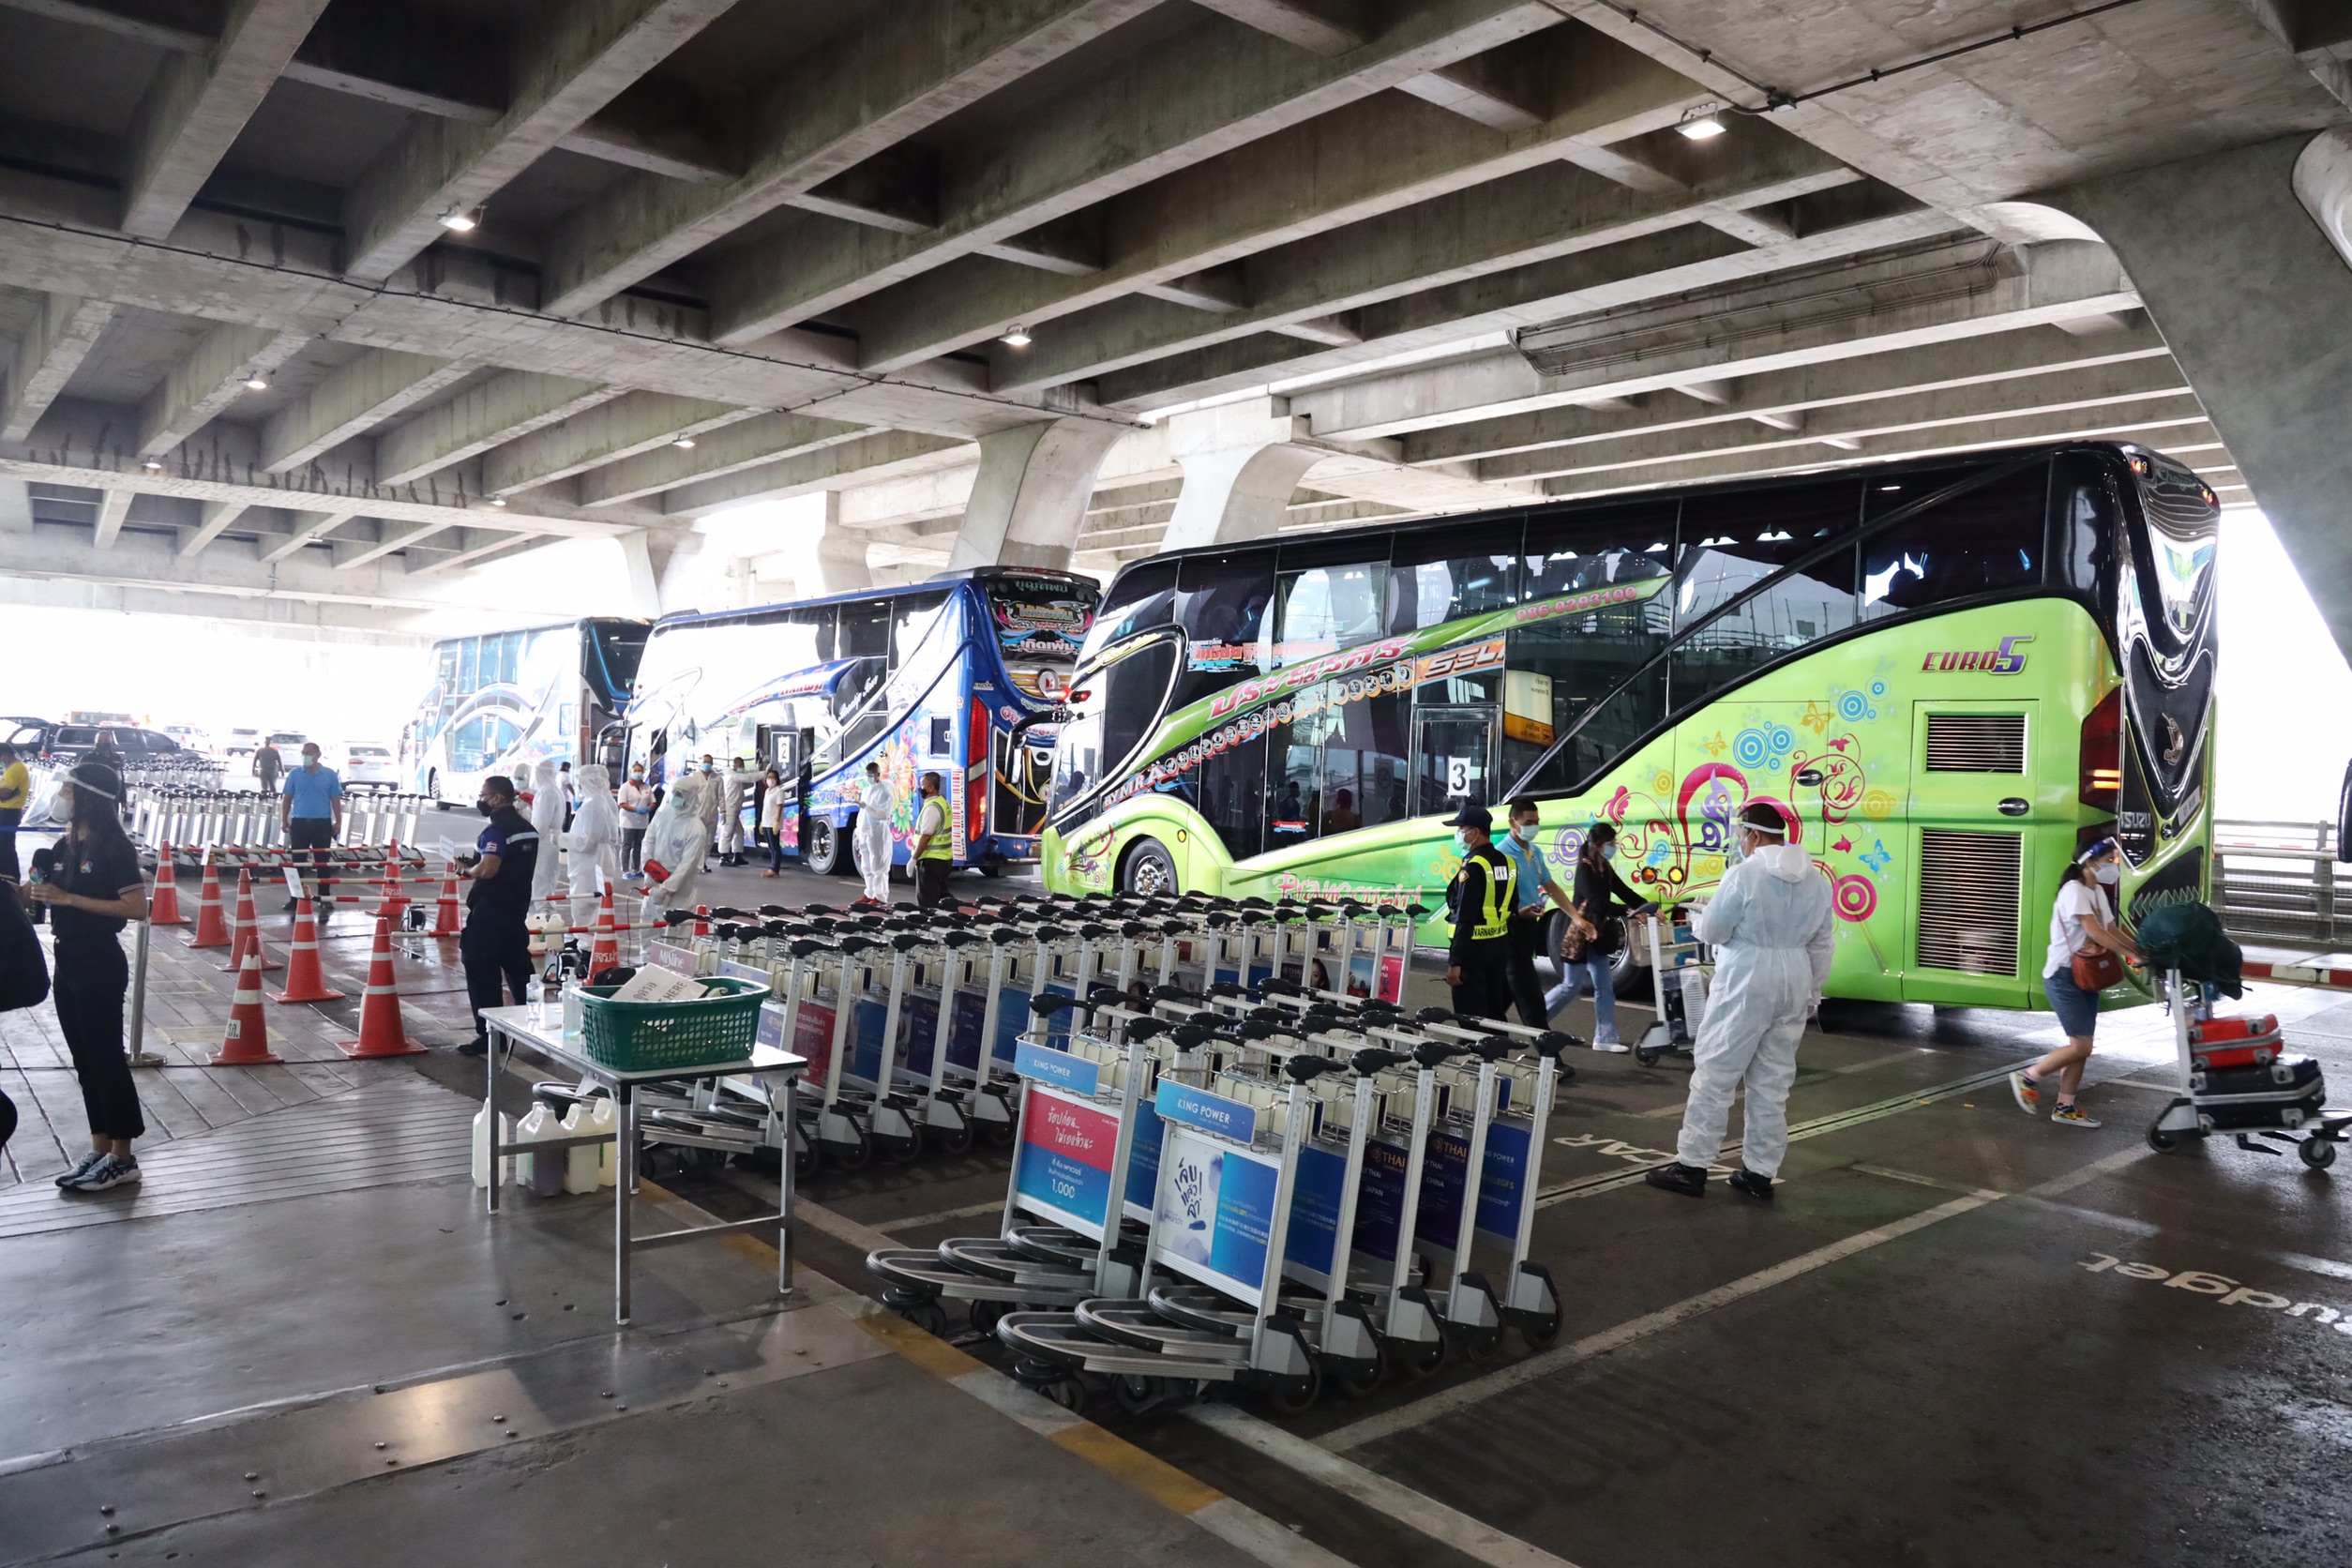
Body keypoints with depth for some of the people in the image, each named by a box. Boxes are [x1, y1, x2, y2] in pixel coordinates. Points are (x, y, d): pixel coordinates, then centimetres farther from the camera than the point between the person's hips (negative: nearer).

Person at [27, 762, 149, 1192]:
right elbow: (57, 897, 20)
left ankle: (122, 1160, 6)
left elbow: (136, 909, -20)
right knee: (85, 1060, 12)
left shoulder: (114, 847, -14)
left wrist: (68, 898, -20)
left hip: (100, 965, -8)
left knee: (107, 1059, -2)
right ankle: (100, 1151, 21)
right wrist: (40, 893, -1)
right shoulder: (66, 846, 9)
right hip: (68, 962, 8)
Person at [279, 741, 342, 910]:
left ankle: (324, 896, 13)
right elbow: (288, 799, 7)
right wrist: (285, 820, 4)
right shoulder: (294, 774, 3)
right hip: (299, 822, 1)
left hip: (322, 823, -1)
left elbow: (335, 800, 3)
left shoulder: (330, 775, 1)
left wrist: (338, 822, -1)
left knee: (323, 861, 5)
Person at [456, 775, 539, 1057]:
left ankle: (488, 1035, -2)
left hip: (490, 910, -9)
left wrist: (469, 870, -8)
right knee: (517, 965, 19)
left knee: (481, 972, -3)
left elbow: (486, 870, -28)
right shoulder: (528, 828, 10)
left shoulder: (496, 830, -17)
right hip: (518, 906, 9)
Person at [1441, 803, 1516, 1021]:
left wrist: (1455, 962, -20)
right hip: (1500, 944, 8)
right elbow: (1510, 909, 14)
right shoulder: (1506, 862, 8)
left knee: (1471, 1016, -2)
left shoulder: (1473, 867, -17)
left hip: (1474, 946, -8)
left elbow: (1465, 919, -21)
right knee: (1495, 1011, 16)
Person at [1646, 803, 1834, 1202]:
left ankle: (1692, 1166, 3)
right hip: (1794, 982, 7)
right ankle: (1760, 1173, 15)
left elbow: (1712, 932, -8)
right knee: (1773, 1082, 11)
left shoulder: (1744, 875, -14)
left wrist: (1697, 921, 14)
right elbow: (1821, 945, 11)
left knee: (1714, 1073, 0)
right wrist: (1812, 993, 19)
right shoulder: (1816, 880, 7)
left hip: (1746, 981, -6)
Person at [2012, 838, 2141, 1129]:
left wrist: (2143, 950, -5)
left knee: (2082, 1047, 8)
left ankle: (2065, 1107, 15)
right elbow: (2096, 933, -25)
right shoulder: (2074, 890, -17)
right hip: (2064, 976, -9)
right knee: (2080, 1046, -11)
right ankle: (2028, 1078, 7)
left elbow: (2113, 931, 9)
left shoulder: (2098, 892, 12)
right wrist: (2133, 956, -27)